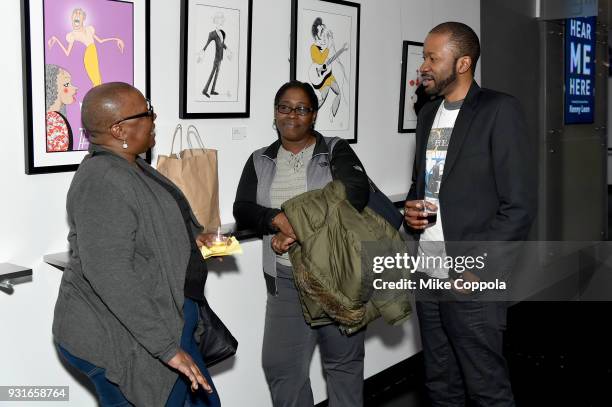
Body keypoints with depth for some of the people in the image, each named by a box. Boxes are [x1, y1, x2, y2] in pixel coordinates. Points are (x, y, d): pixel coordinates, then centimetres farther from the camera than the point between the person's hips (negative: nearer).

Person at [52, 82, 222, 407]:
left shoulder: (127, 167, 8)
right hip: (122, 342, -10)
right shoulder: (103, 182, -23)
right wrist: (166, 347, -30)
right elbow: (109, 274, -31)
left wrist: (190, 238, 10)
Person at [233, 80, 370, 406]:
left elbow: (356, 195, -18)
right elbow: (242, 210, 1)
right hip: (285, 279, 3)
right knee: (281, 364, 5)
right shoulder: (260, 161, 9)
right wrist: (277, 219, -21)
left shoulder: (336, 152, -1)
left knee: (344, 360, 12)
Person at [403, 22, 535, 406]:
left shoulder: (499, 110, -8)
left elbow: (520, 204, -12)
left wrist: (477, 268, -15)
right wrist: (411, 208, 1)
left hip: (471, 282, -6)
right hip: (428, 275, 7)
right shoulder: (428, 113, 13)